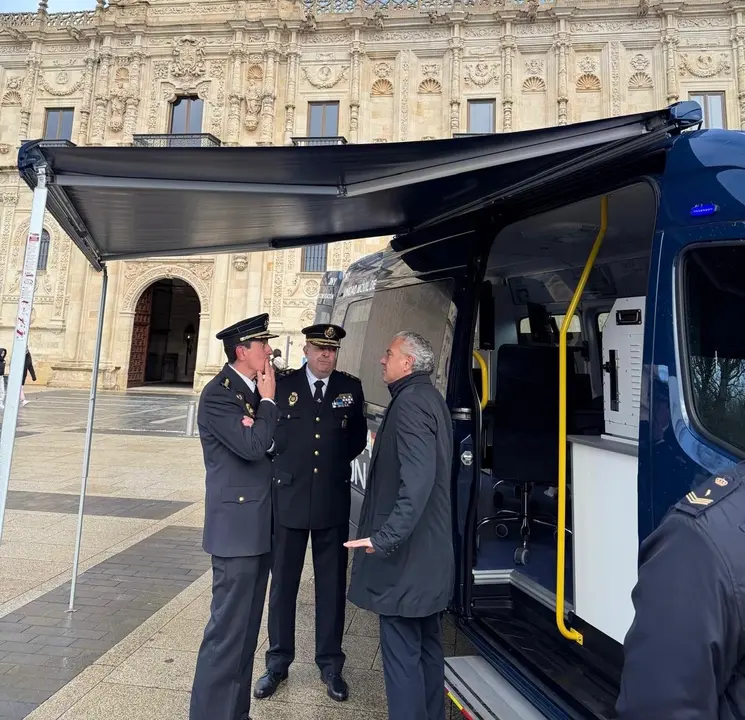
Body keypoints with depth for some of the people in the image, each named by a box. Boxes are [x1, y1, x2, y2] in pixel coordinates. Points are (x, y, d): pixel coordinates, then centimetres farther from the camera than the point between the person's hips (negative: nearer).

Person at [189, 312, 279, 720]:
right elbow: (253, 446, -24)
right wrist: (268, 400, -14)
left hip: (260, 524, 9)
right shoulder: (218, 393, -14)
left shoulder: (254, 390, 10)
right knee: (228, 629, 0)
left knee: (247, 626, 19)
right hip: (236, 525, -9)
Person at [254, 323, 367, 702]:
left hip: (333, 501, 1)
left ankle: (330, 664, 28)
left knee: (332, 586, 11)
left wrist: (336, 462, 3)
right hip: (289, 498, 0)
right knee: (282, 583, 12)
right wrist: (288, 462, -4)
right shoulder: (283, 383, 0)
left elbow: (358, 437, 11)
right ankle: (278, 662, 29)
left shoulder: (351, 387, 3)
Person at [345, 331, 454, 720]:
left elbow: (417, 481, -28)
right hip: (429, 549, 10)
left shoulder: (410, 401, -18)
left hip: (406, 553, -10)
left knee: (401, 652, 2)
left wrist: (386, 537, -25)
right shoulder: (430, 398, 12)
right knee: (428, 647, 20)